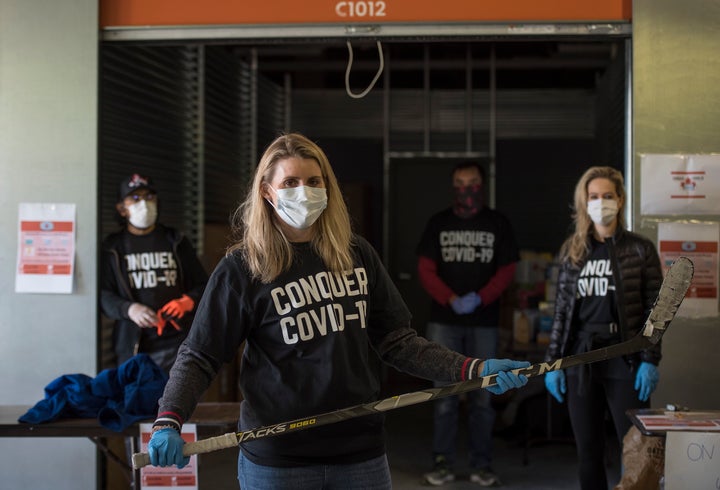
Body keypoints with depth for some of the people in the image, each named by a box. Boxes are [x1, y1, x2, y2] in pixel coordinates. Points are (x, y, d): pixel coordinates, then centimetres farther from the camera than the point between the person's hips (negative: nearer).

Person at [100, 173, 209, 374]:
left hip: (176, 342, 1)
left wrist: (188, 301, -7)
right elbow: (103, 295, 4)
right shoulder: (113, 248, 11)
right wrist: (129, 309, -15)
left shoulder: (176, 241, 15)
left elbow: (202, 284, 15)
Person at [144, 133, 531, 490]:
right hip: (277, 457, -3)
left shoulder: (357, 255, 4)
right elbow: (199, 356, -5)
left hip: (361, 449, 3)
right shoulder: (241, 268, -6)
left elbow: (396, 341, 8)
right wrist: (168, 422, -21)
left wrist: (472, 369, -2)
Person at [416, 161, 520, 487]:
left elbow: (506, 270, 2)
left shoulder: (498, 224, 6)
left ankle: (482, 464, 10)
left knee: (482, 395, 3)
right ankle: (442, 462, 9)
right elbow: (426, 270, 2)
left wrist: (479, 299, -14)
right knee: (445, 393, 2)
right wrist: (451, 299, -13)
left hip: (484, 321, 0)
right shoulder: (438, 223, 7)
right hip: (443, 321, 0)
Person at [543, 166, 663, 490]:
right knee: (588, 451, 8)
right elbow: (562, 309, 10)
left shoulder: (640, 249, 1)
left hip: (624, 360, -3)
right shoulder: (572, 251, 9)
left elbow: (654, 309, -1)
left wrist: (650, 360, -8)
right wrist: (553, 362, 5)